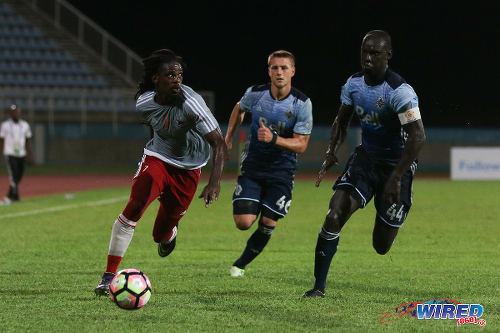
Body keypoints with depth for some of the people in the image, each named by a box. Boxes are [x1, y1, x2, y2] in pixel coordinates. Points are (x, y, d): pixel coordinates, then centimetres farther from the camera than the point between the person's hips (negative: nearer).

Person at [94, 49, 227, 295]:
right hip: (157, 158, 2)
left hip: (187, 169, -2)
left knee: (161, 235, 7)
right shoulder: (144, 102, -12)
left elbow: (219, 143, -29)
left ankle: (169, 235, 50)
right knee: (135, 206, -27)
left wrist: (214, 181, -41)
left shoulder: (191, 104, -27)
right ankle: (109, 275, -21)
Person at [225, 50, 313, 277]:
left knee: (268, 224, -3)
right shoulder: (255, 94, -7)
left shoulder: (302, 103, -13)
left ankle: (241, 264, 21)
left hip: (282, 170, -1)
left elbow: (301, 145, -13)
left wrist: (274, 139, -28)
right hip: (253, 165, 1)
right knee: (243, 222, -14)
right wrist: (228, 137, 16)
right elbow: (239, 109, 18)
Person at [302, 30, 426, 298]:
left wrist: (396, 177, -30)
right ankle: (319, 287, -8)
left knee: (382, 247, 2)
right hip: (366, 156, 5)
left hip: (396, 163, -5)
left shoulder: (399, 91, -23)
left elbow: (418, 136, -26)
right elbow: (342, 120, 15)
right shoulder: (354, 83, -2)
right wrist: (331, 152, -2)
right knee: (334, 215, -17)